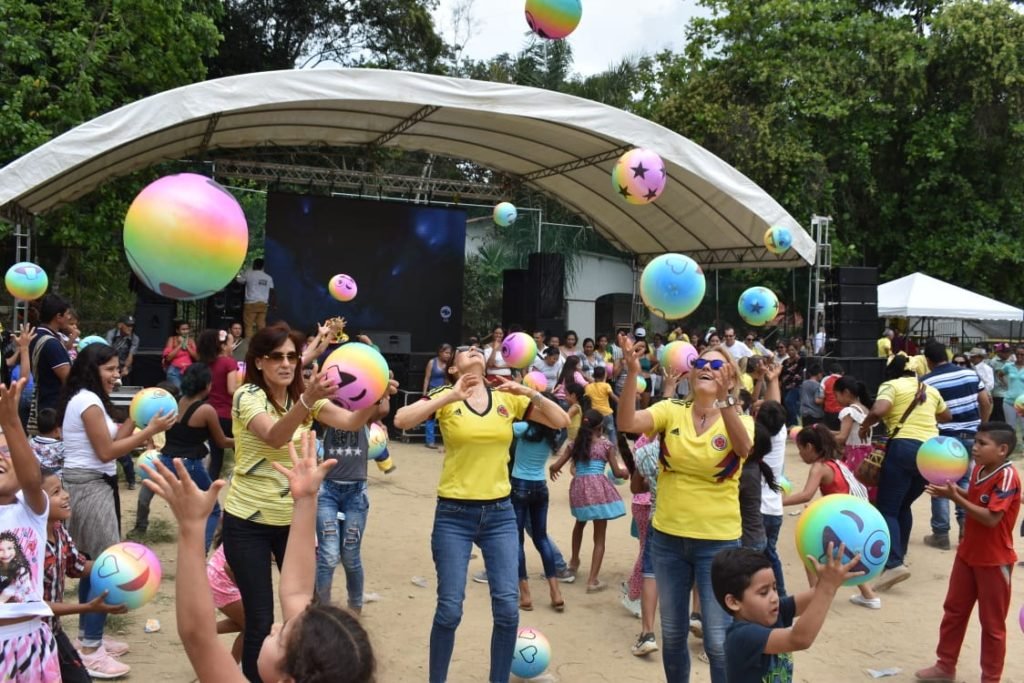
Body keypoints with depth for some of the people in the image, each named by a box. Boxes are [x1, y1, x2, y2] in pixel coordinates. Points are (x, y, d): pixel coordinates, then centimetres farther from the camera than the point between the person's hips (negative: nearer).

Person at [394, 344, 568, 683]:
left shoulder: (508, 397, 4)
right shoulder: (445, 396, -4)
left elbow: (561, 421, 2)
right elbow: (402, 420, -20)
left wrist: (530, 392, -13)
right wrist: (450, 397, -26)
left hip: (500, 513, 3)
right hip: (454, 515, -2)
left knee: (508, 607, 0)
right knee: (450, 609, 0)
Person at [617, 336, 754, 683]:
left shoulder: (740, 421, -6)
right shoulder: (671, 411, -2)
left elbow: (743, 448, -30)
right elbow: (626, 423, -20)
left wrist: (724, 398, -44)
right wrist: (632, 373, -33)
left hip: (718, 541, -2)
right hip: (667, 537, 2)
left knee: (719, 641, 2)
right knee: (672, 633, 16)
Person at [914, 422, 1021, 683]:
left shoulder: (1007, 476, -23)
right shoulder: (979, 469, 1)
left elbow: (991, 518, -28)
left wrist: (955, 497, -27)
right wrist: (954, 490, -4)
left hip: (994, 561, -8)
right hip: (967, 553, 8)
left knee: (992, 622, 8)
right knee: (954, 610, 17)